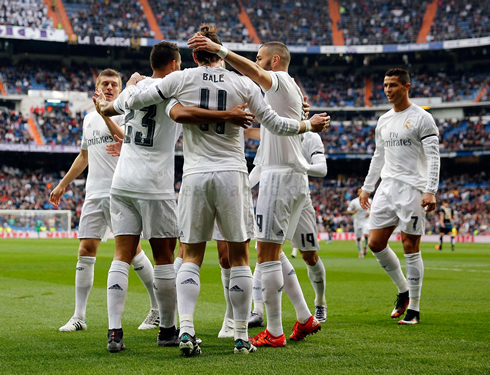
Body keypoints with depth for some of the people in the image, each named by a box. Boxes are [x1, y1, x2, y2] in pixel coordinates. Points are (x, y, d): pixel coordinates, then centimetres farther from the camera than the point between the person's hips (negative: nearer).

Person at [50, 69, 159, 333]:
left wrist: (106, 114, -27)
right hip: (94, 193, 6)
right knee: (86, 250, 1)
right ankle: (79, 316, 4)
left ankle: (158, 309, 6)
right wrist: (63, 184, 31)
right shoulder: (89, 119, 20)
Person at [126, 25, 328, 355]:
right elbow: (275, 124, 4)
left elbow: (136, 101, 6)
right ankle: (242, 337, 9)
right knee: (239, 257, 8)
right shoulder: (243, 84, 2)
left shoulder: (182, 78, 1)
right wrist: (309, 125, 21)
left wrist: (135, 83, 28)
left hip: (195, 176, 0)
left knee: (192, 257, 8)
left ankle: (186, 328, -9)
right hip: (232, 174, 0)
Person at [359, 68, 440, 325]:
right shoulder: (383, 121, 15)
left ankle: (413, 309, 4)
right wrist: (367, 188, 23)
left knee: (410, 248, -4)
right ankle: (403, 289, 21)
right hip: (387, 187, 7)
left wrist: (430, 191, -20)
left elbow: (433, 158, -11)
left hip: (411, 188, -7)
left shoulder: (422, 119, -6)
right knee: (375, 243, 2)